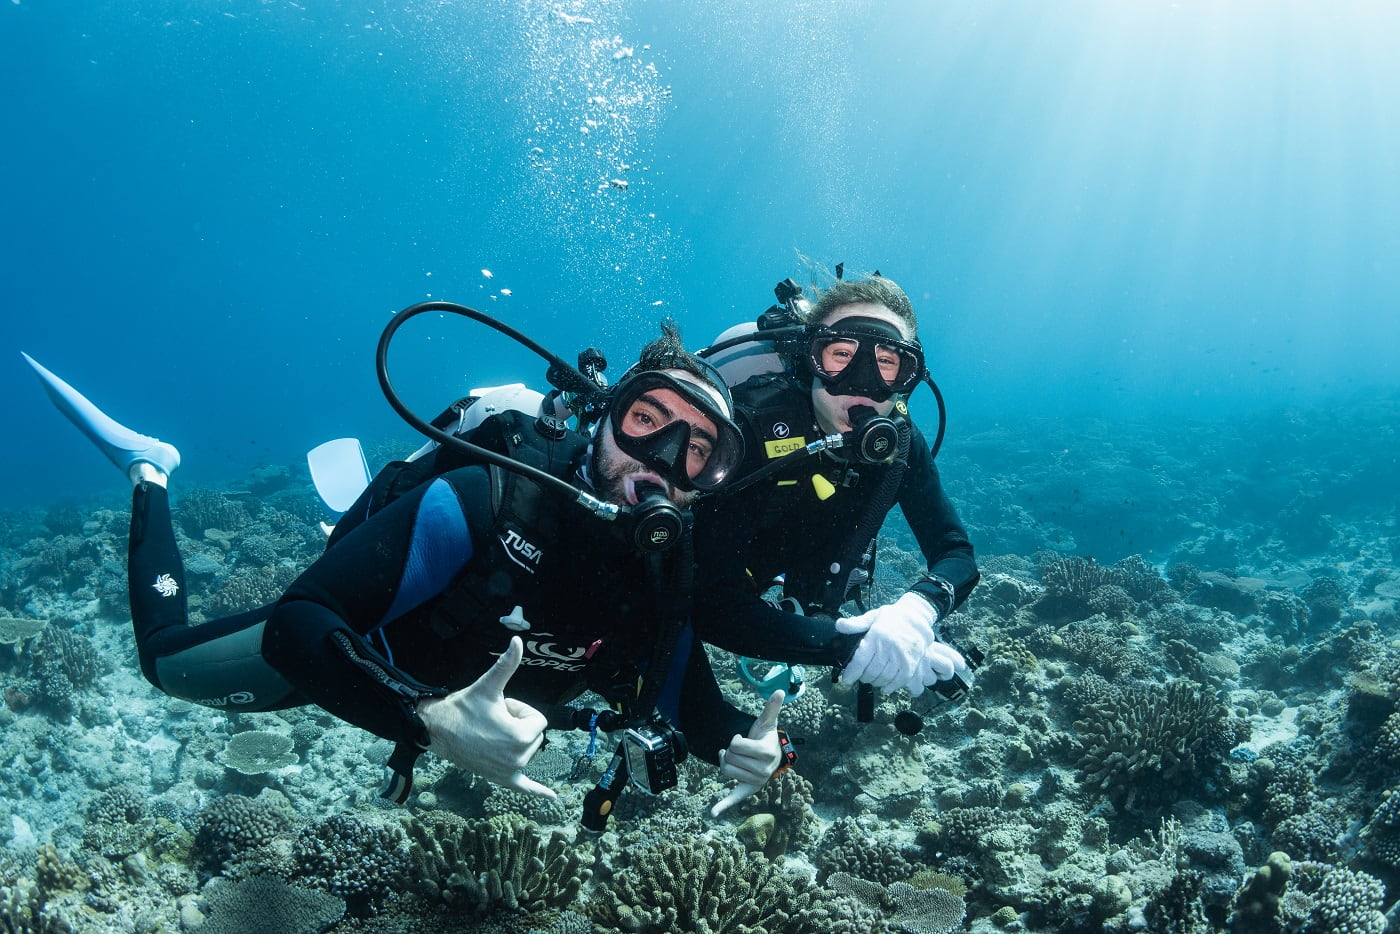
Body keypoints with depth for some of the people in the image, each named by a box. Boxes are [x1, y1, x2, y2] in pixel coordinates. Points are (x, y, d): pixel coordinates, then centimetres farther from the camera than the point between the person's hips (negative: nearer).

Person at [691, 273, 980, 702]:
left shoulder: (900, 442, -18)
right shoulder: (751, 431, -36)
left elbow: (957, 556, -15)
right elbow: (712, 603, -42)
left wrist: (916, 610, -40)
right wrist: (850, 649, -51)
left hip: (797, 607, 5)